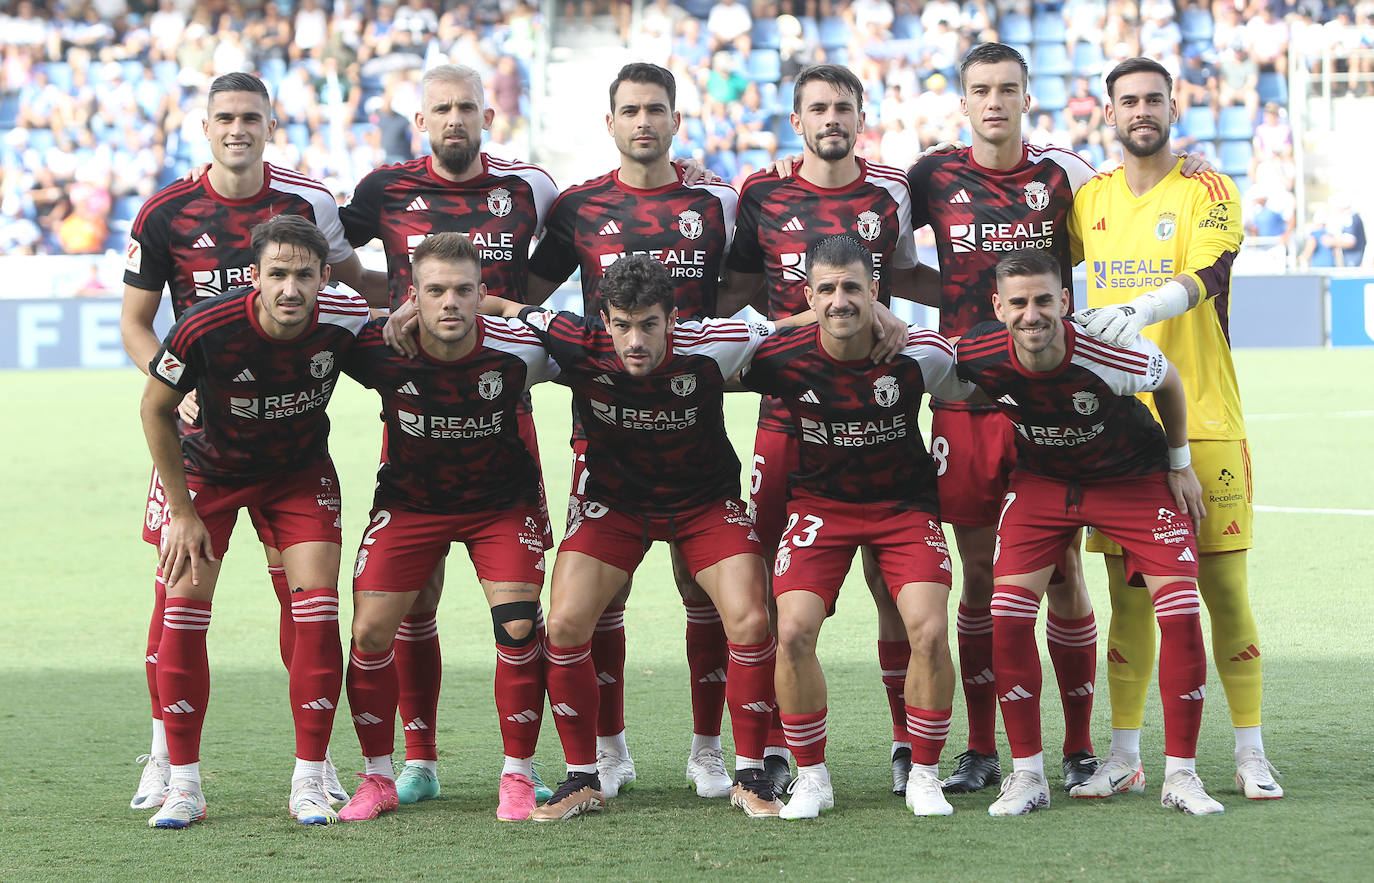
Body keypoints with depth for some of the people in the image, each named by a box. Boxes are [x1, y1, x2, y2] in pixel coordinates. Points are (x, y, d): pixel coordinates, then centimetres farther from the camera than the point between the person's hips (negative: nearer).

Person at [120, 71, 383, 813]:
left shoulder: (306, 203, 1)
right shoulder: (165, 214, -2)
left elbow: (353, 281, 17)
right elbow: (135, 322, 5)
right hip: (198, 419, -1)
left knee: (303, 589, -1)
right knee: (178, 586, -2)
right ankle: (166, 758, 10)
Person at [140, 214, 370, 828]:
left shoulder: (344, 321, -25)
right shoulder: (205, 329, -32)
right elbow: (155, 409, -14)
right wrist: (184, 511, -12)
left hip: (301, 472, 1)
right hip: (210, 471, -1)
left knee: (317, 608, -11)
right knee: (182, 610, -10)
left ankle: (309, 782, -2)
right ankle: (183, 785, 0)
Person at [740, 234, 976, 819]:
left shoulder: (918, 354, -18)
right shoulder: (780, 356, -18)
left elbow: (979, 393, 2)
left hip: (904, 502, 0)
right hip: (819, 501, 0)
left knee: (930, 632, -18)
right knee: (793, 632, -18)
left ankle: (924, 776, 2)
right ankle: (811, 777, 2)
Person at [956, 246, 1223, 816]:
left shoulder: (1111, 356, -32)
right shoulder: (978, 357, -26)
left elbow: (1168, 380, -9)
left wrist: (1179, 464, 0)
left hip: (1134, 479, -2)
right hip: (1041, 480, 2)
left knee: (1180, 613, -15)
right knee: (1008, 614, -14)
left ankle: (1180, 775, -3)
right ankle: (1027, 774, -2)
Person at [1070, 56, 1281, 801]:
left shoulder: (1207, 193, -2)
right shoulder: (1089, 199, 12)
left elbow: (1206, 275, -19)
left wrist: (1141, 310, -37)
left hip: (1204, 421, -3)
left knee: (1224, 590, -2)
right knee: (1128, 594, 4)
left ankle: (1251, 754, 5)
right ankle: (1124, 754, 10)